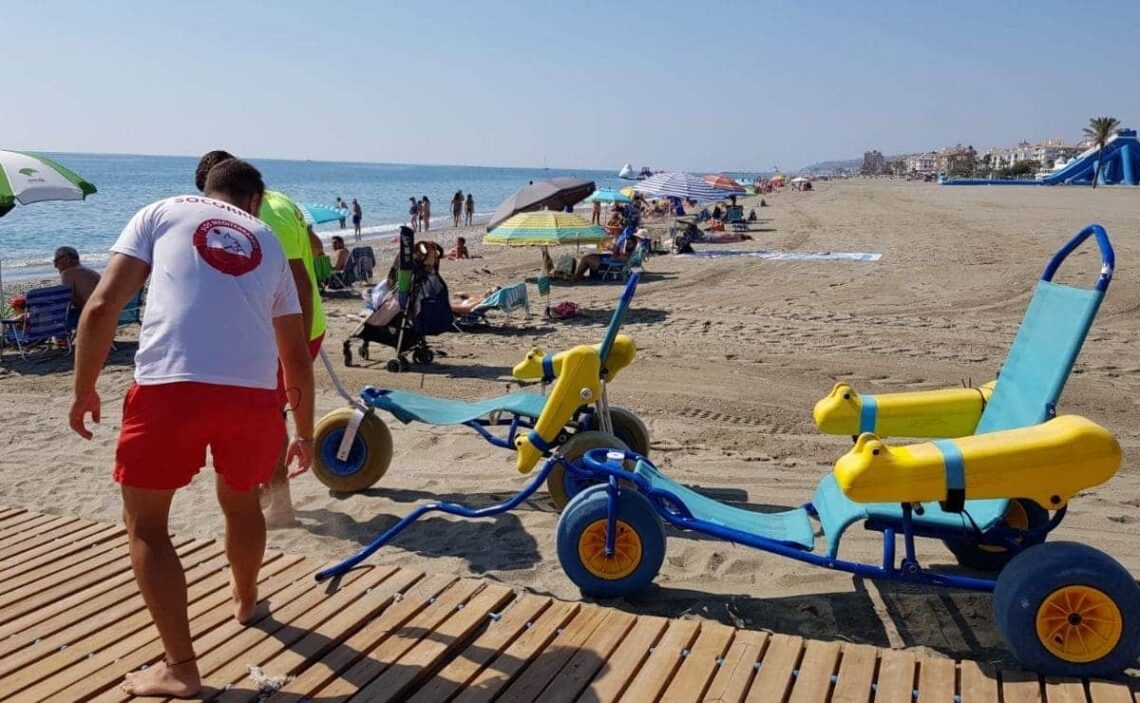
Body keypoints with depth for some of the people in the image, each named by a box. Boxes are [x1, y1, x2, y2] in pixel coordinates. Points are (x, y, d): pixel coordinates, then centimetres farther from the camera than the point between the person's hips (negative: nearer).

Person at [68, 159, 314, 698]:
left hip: (170, 385, -3)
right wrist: (304, 432, 38)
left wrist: (84, 389, 14)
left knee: (145, 521, 15)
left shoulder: (161, 213, 17)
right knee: (240, 498, 30)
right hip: (253, 391, 3)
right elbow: (297, 357, 27)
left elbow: (102, 306, 4)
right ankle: (245, 601, 54)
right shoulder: (269, 243, 25)